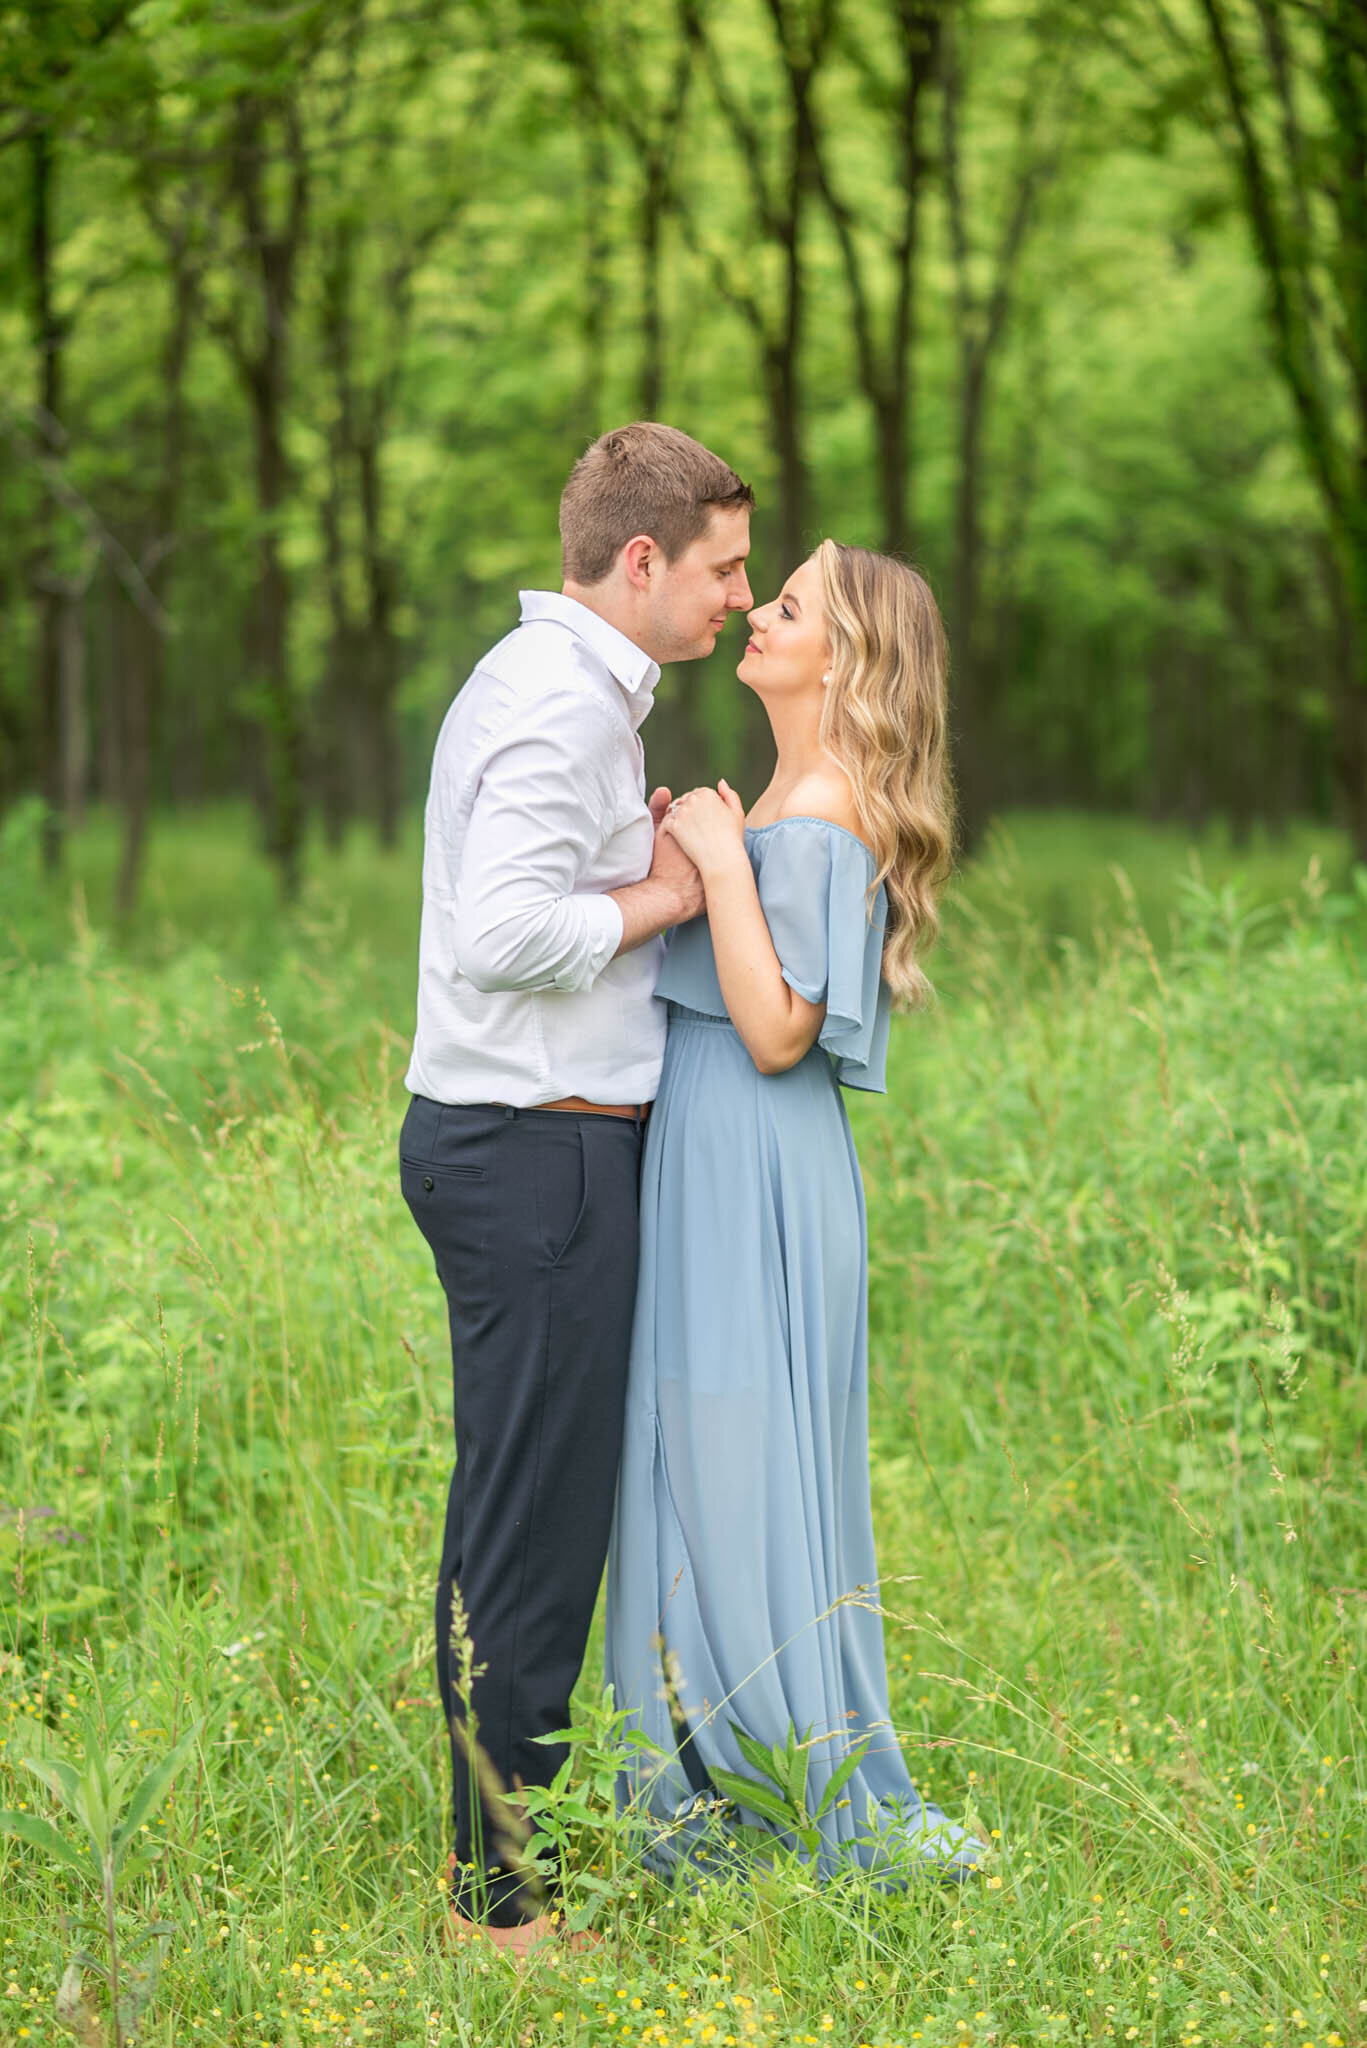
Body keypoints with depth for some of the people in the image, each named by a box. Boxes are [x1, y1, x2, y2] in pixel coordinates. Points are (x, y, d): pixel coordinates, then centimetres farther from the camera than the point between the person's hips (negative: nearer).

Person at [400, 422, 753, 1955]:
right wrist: (658, 899, -13)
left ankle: (505, 1846, 24)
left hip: (503, 1137, 11)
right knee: (533, 1524, -5)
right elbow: (506, 936, -27)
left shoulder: (552, 683, 18)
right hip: (537, 1151, -11)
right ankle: (500, 1890, 2)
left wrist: (647, 856, 8)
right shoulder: (563, 703, -16)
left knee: (521, 1514, 15)